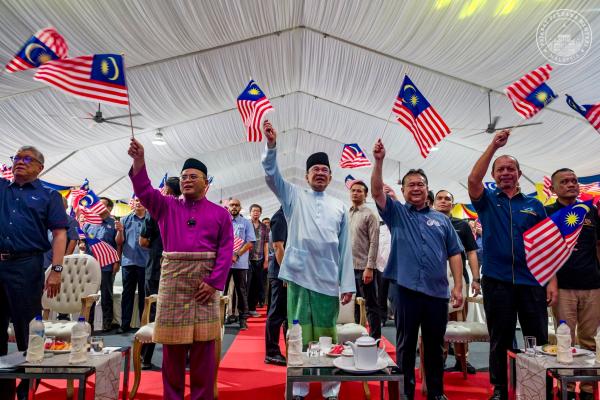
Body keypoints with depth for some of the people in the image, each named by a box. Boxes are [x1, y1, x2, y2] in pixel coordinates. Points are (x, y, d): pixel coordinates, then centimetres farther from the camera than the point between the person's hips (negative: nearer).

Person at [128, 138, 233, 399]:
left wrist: (214, 282, -11)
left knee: (204, 344, 4)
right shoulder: (166, 206, 12)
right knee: (172, 344, 7)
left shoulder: (220, 213, 6)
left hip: (205, 282, -1)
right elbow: (144, 191, -6)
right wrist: (139, 160, -19)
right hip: (172, 279, 1)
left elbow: (226, 251, -1)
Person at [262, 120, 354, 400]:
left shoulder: (339, 207, 11)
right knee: (299, 336, 6)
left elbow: (345, 248, 7)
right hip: (299, 276, -1)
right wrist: (271, 146, -21)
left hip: (328, 280, 1)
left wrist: (347, 285, 2)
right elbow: (272, 175, -5)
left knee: (327, 337, 8)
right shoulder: (294, 197, 9)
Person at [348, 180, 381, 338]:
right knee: (356, 305, 15)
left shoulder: (370, 215, -6)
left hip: (364, 267, -6)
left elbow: (374, 243, -12)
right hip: (350, 267, 6)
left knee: (371, 305, 2)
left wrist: (369, 268, -18)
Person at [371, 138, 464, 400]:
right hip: (405, 288, -2)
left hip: (437, 290, 3)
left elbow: (454, 253, 10)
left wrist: (458, 286, 1)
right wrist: (379, 161, -21)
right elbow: (377, 192, -9)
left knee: (435, 345, 13)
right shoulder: (396, 213, 6)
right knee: (406, 343, 7)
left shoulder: (441, 219, 12)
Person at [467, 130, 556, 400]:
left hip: (532, 282, 1)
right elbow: (473, 180, -16)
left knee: (538, 340, 7)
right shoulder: (487, 201, 6)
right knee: (499, 340, 9)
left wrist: (552, 281, -1)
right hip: (497, 281, -1)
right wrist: (493, 146, -16)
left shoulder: (534, 205, 10)